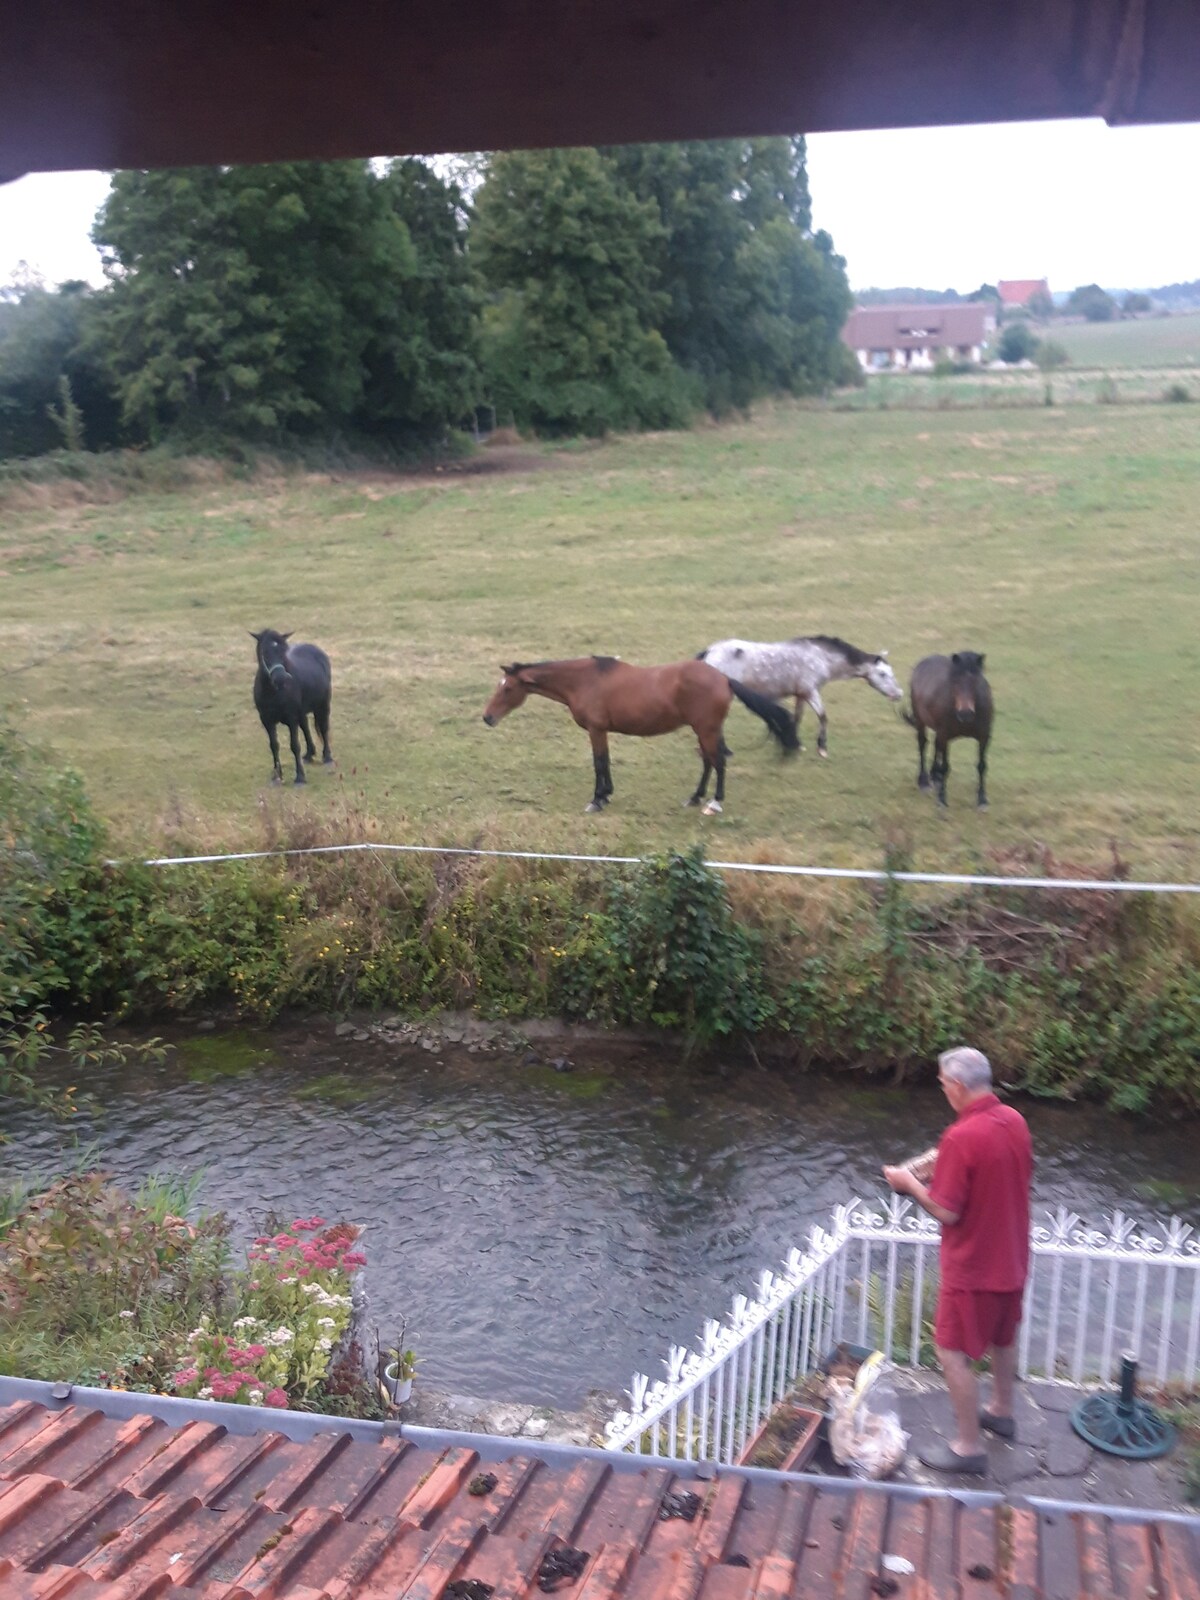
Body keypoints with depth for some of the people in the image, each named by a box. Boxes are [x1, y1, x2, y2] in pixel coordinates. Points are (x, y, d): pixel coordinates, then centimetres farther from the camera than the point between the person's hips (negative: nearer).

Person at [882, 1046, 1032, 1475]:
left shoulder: (961, 1137, -28)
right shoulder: (1015, 1122, -4)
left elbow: (946, 1212, -24)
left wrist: (909, 1182, -8)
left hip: (973, 1267, -8)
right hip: (1012, 1259, 8)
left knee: (954, 1352, 6)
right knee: (1003, 1339, 26)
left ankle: (968, 1447, 14)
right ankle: (1002, 1413, 45)